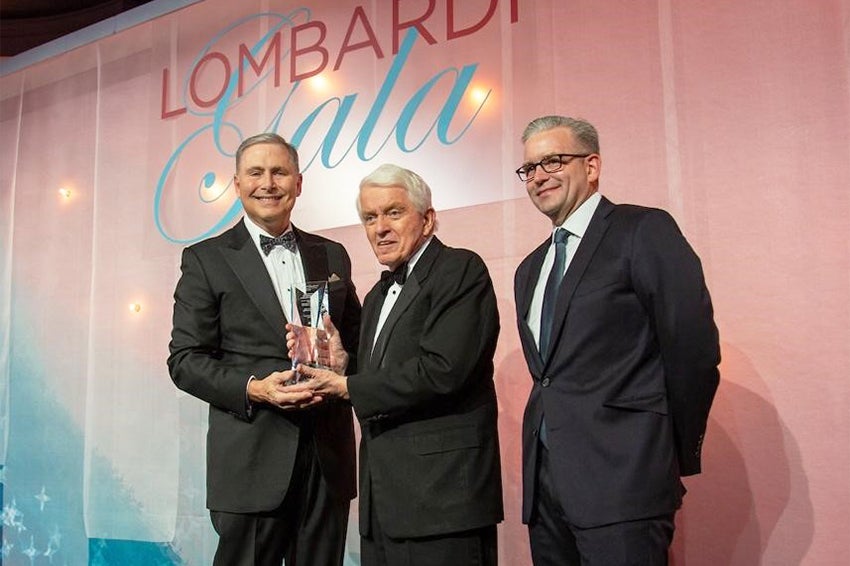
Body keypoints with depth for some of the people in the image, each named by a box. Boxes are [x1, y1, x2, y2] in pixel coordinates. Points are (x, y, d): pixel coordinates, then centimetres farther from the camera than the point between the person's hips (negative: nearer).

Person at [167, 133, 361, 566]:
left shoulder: (332, 256, 13)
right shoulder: (206, 259, 2)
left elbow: (357, 340, 16)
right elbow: (185, 359, -1)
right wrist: (252, 388, -17)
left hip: (328, 454, 4)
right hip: (251, 458, -3)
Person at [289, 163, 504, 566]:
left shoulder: (461, 270, -9)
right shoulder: (378, 295, 18)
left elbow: (442, 370, -21)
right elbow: (383, 378, 16)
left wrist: (348, 386, -12)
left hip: (441, 492, -8)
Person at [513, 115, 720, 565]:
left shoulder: (644, 231, -5)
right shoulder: (529, 270, 19)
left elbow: (694, 347, -8)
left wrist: (676, 456, -2)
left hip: (622, 478, -7)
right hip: (544, 481, 7)